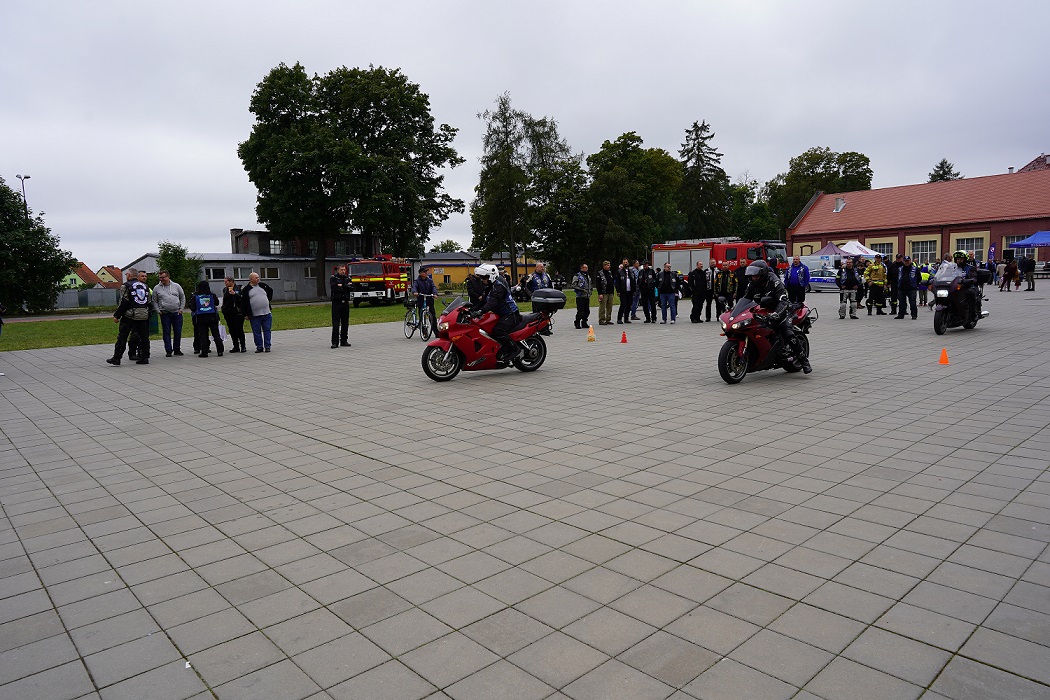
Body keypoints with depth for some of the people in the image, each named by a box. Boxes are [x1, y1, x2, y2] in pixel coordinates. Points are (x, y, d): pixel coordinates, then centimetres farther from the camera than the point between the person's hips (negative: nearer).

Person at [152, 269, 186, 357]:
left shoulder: (176, 286, 6)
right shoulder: (157, 288, 5)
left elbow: (183, 298, 12)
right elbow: (154, 301, 10)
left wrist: (181, 309, 4)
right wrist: (158, 311, -1)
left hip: (177, 313, 1)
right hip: (164, 314, -1)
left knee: (178, 332, 4)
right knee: (166, 332, -1)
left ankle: (177, 349, 15)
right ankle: (168, 350, 3)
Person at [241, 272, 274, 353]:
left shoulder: (263, 286, 9)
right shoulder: (246, 290, -1)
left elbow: (270, 292, 28)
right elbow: (243, 303, 1)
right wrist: (246, 314, -2)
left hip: (267, 313, 2)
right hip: (254, 316, -2)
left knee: (267, 330, 3)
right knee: (256, 332, 2)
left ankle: (267, 346, 9)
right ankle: (259, 347, 11)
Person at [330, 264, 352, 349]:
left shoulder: (347, 278, 14)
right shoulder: (333, 278, 1)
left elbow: (352, 288, -1)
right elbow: (334, 288, -16)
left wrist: (341, 286, -10)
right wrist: (346, 288, -7)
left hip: (345, 303, 5)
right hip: (336, 302, -5)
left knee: (345, 323, 7)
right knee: (336, 323, -8)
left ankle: (343, 341, 14)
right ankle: (335, 342, -9)